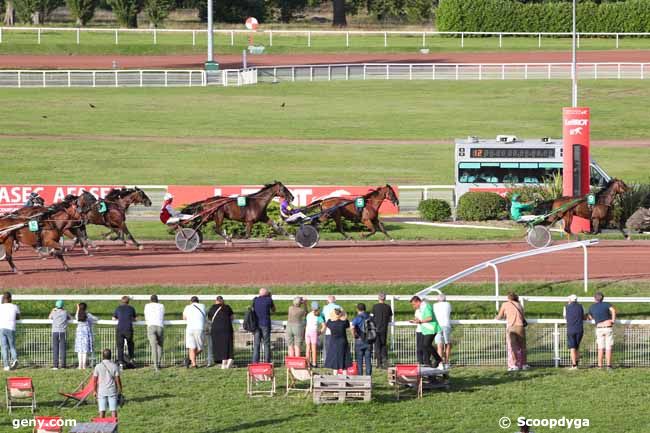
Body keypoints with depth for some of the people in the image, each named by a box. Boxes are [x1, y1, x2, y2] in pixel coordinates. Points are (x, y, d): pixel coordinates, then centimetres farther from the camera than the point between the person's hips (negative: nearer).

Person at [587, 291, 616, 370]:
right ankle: (608, 365, -3)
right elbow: (613, 310, -18)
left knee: (600, 348, 10)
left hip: (599, 329, 2)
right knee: (608, 348, 1)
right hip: (608, 327, -2)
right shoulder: (606, 304, 0)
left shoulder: (592, 307, 7)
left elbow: (590, 317, 18)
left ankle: (600, 365, 7)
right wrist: (613, 320, -10)